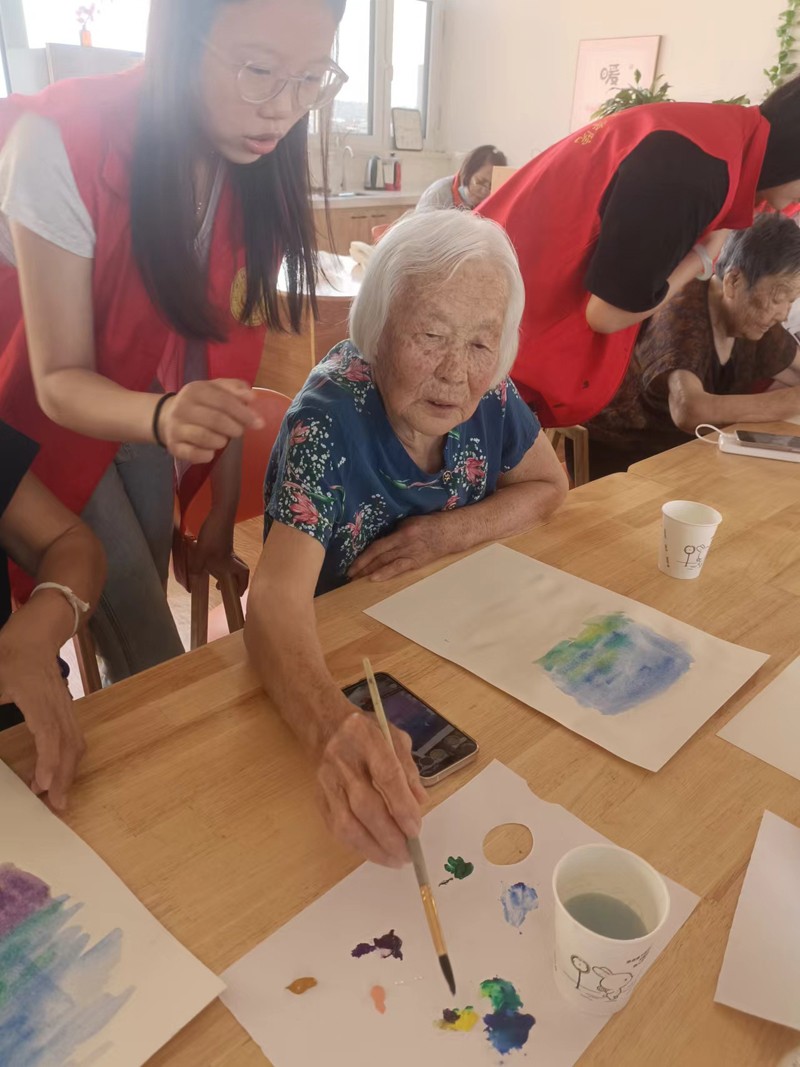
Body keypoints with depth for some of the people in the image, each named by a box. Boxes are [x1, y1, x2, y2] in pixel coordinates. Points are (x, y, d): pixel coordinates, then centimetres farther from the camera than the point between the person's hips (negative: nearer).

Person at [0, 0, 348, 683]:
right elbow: (61, 379, -25)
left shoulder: (261, 166, -12)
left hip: (150, 424, 4)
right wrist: (164, 416, -47)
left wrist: (223, 513, -6)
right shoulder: (60, 142, -28)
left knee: (132, 640, 8)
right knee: (158, 672, -7)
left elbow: (228, 348, -8)